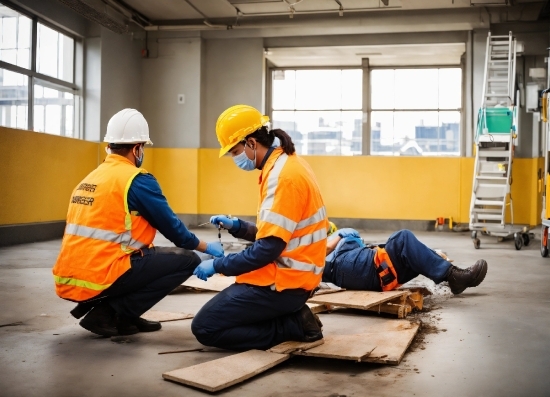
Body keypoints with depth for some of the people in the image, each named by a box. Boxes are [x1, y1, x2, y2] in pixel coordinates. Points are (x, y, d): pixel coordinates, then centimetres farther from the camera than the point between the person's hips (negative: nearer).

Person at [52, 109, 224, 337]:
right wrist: (206, 247, 17)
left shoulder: (90, 179, 16)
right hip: (98, 279, -9)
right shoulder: (136, 180, -7)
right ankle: (109, 313, -4)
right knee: (187, 260, 0)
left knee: (147, 254, 27)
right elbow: (172, 228, 0)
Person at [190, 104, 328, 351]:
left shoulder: (283, 176, -21)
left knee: (204, 327, -6)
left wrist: (217, 265, -13)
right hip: (289, 275, 10)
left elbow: (267, 249, -23)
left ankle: (294, 325, -5)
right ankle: (293, 317, 10)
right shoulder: (284, 166, 11)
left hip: (284, 282, -10)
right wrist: (238, 227, 8)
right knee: (221, 309, 23)